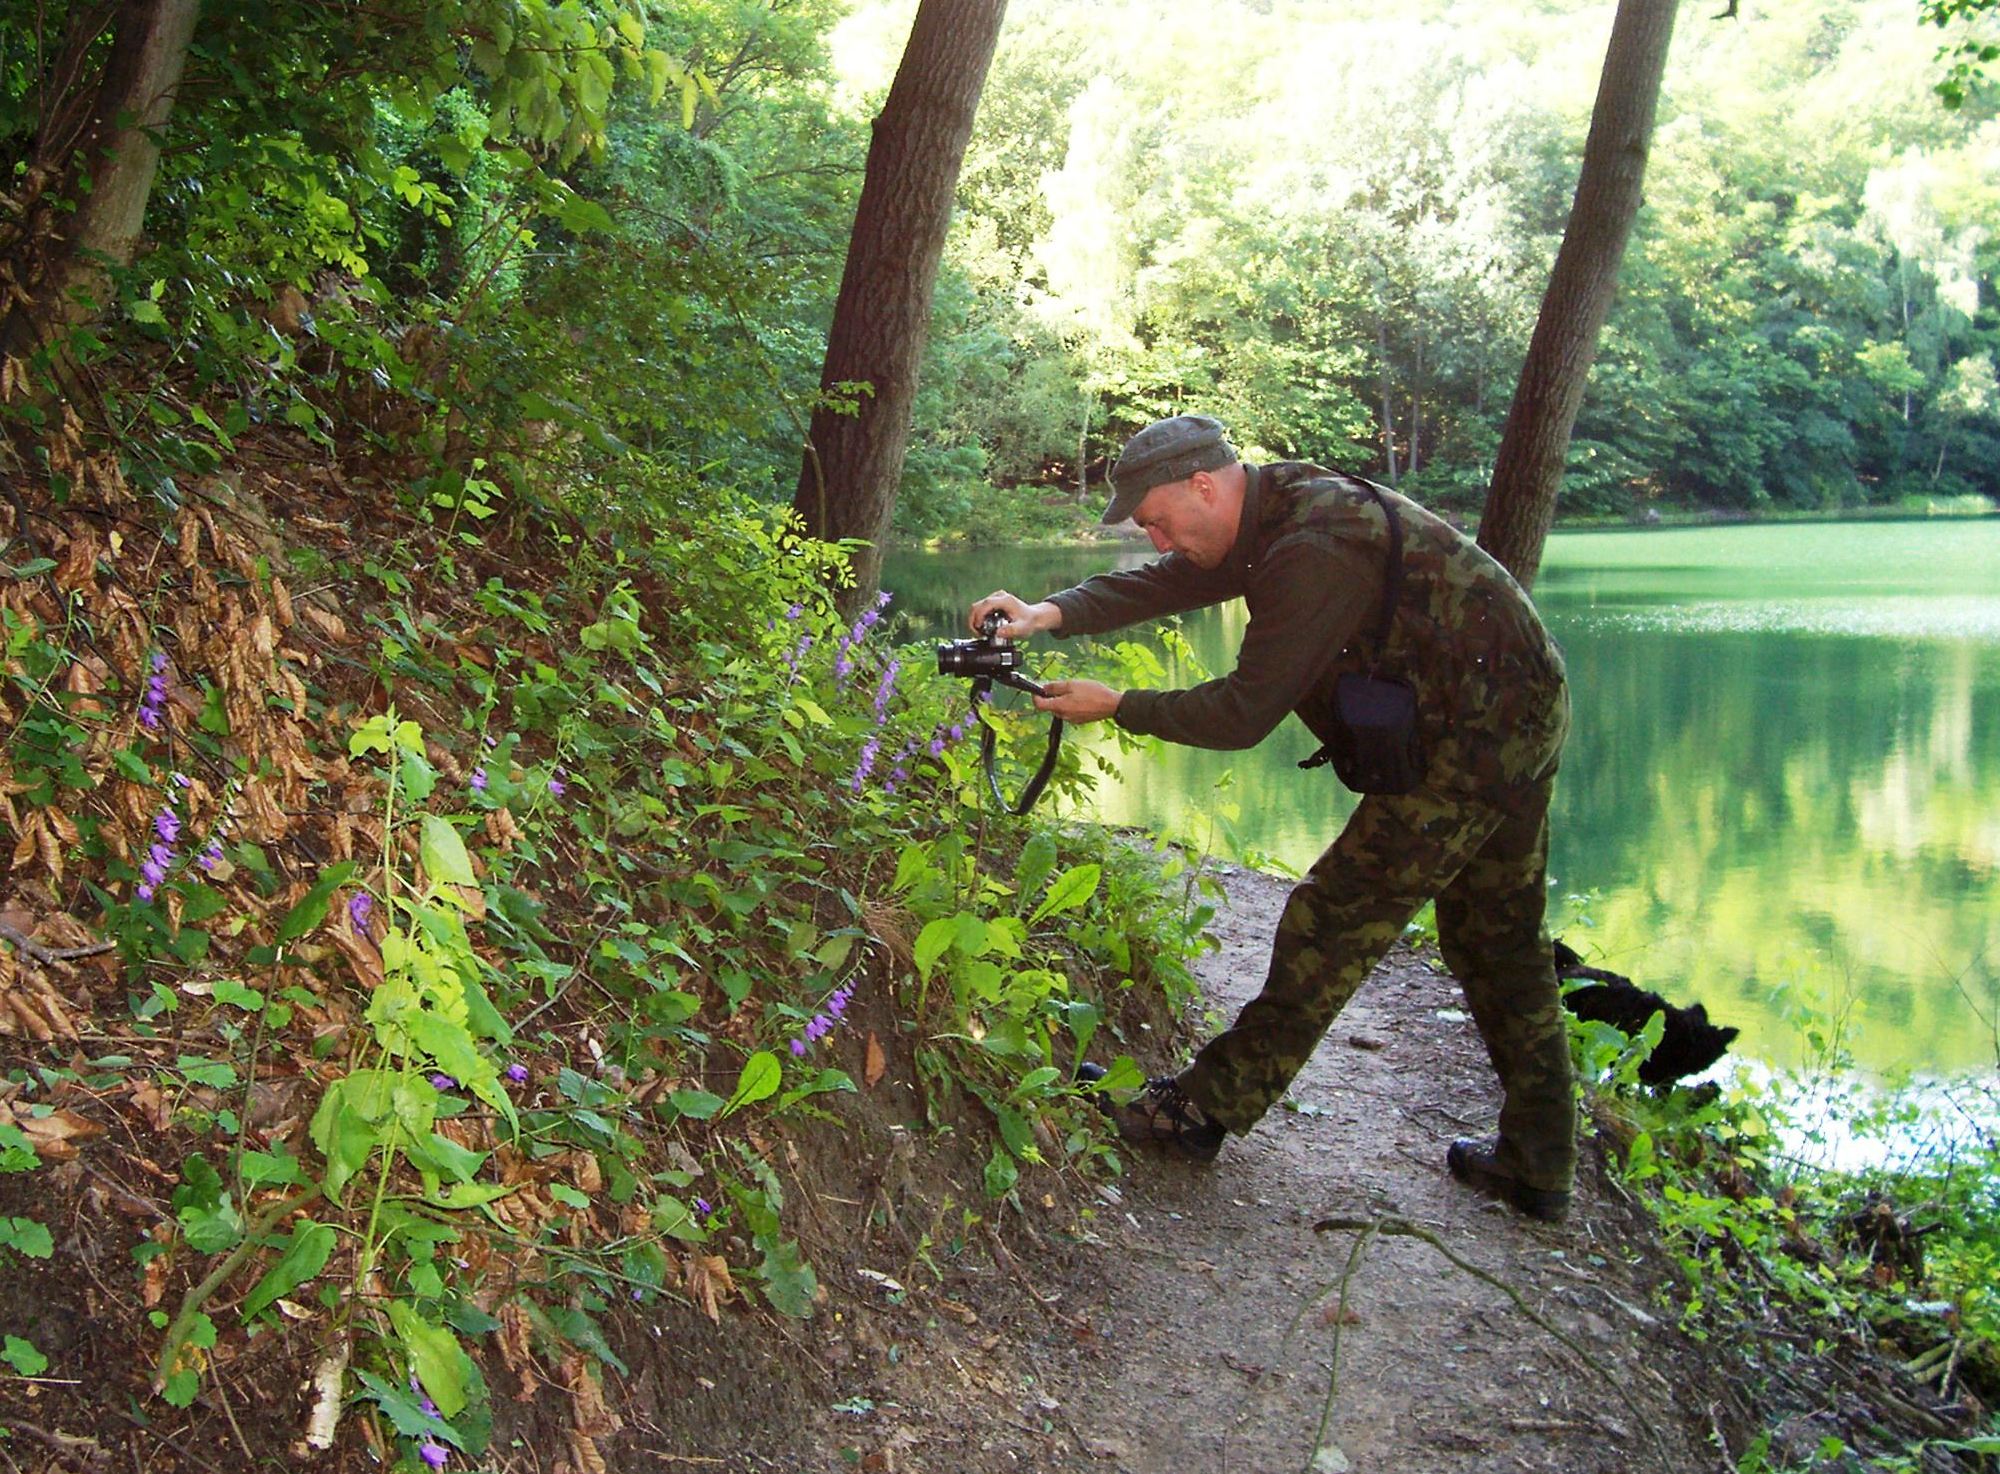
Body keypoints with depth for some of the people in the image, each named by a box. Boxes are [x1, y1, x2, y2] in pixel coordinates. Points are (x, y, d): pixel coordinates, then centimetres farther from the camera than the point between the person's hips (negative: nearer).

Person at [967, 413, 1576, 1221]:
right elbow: (1163, 582, 9)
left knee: (1335, 921, -5)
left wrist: (1117, 707, -10)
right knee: (1501, 945, 16)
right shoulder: (1281, 506, 6)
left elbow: (1244, 713, -21)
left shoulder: (1312, 551, -25)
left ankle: (1210, 1107, 4)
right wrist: (1053, 613, -5)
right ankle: (1536, 1165, 26)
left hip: (1468, 746, -10)